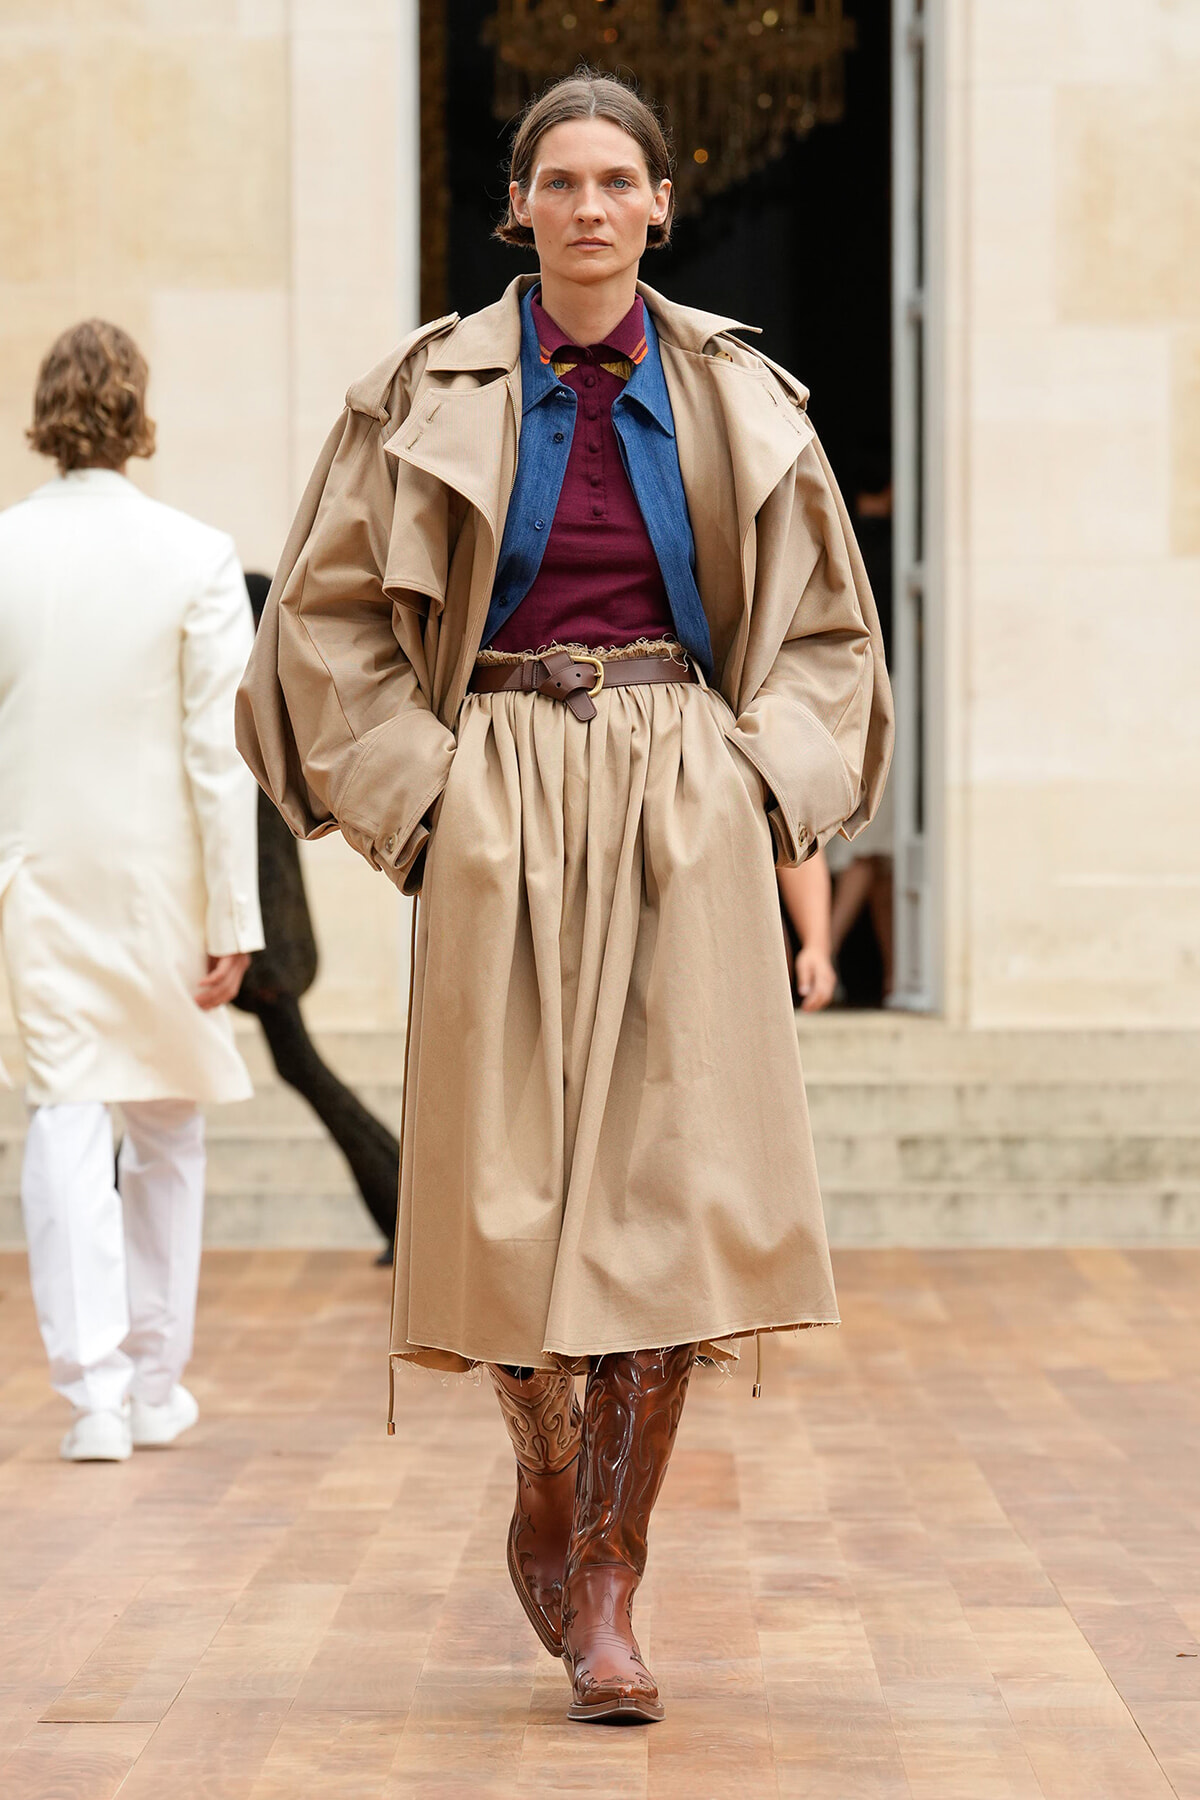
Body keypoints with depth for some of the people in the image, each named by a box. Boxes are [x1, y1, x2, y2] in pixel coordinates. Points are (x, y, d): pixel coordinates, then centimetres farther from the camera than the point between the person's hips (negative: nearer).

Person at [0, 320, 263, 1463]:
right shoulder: (195, 559, -10)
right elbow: (219, 754, -11)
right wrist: (234, 917, -6)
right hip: (159, 873, -1)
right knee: (168, 1127, 14)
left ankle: (93, 1387, -8)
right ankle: (156, 1384, 21)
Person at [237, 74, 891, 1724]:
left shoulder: (735, 403, 6)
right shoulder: (433, 396, 2)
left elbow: (824, 630, 13)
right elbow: (329, 610, 5)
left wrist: (762, 792, 0)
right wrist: (419, 799, -3)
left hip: (683, 813, 1)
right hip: (502, 819, 0)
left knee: (662, 1192, -9)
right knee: (514, 1196, -1)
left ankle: (603, 1590, -3)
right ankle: (545, 1491, 28)